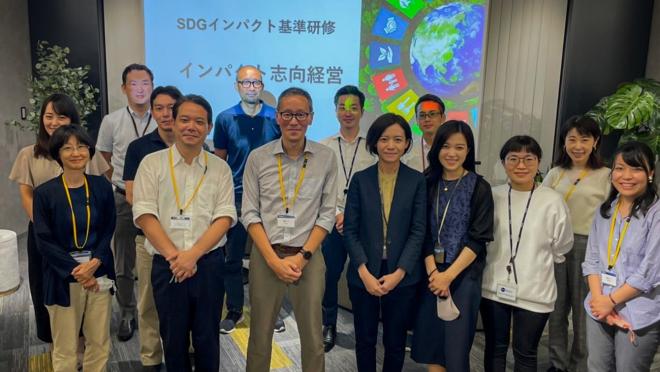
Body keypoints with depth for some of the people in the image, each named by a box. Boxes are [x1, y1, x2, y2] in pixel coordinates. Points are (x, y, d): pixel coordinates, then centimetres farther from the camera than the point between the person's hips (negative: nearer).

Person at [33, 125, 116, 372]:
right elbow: (44, 241, -5)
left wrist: (95, 262, -11)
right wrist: (76, 270, -12)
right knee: (65, 349, 6)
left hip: (99, 274, 2)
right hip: (63, 277, -2)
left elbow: (108, 230, 4)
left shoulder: (101, 186, 2)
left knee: (100, 343, 9)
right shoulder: (44, 193, -5)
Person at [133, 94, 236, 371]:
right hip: (167, 264, 0)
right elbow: (144, 215, -6)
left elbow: (224, 217, -3)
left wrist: (193, 254, -15)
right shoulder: (152, 163, 1)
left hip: (209, 262, 1)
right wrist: (174, 256, -14)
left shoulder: (220, 168, 3)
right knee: (173, 338, 13)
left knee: (207, 337, 12)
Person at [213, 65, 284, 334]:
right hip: (236, 197, 1)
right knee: (233, 258, 9)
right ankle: (234, 311, 25)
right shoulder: (225, 118, 0)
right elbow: (219, 160, 7)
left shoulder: (276, 118, -2)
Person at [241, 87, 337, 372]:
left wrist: (302, 256, -8)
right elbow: (250, 214, -2)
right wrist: (274, 259, -9)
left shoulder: (326, 158, -1)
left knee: (313, 338, 8)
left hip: (308, 257, 0)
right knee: (260, 335, 10)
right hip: (265, 255, 0)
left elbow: (327, 214, -1)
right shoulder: (257, 158, -1)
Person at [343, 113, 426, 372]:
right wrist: (365, 273, -12)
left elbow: (418, 231, -4)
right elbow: (350, 230, -3)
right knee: (365, 340, 13)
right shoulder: (360, 179, -1)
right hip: (363, 275, 1)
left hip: (402, 276, 0)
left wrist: (399, 273, -13)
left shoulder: (417, 181, -2)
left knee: (395, 342, 13)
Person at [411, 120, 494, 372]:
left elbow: (478, 239, -7)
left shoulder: (479, 188, -3)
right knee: (429, 342, 8)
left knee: (456, 345, 3)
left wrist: (448, 275, -12)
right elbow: (423, 234, 1)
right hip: (431, 274, 3)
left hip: (463, 274, -3)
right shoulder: (427, 184, 4)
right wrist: (433, 272, -10)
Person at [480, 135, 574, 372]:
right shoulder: (493, 197, -5)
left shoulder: (553, 201, -12)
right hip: (494, 287, 2)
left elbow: (561, 247, 3)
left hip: (534, 291, -2)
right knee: (495, 348, 17)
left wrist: (536, 263, 12)